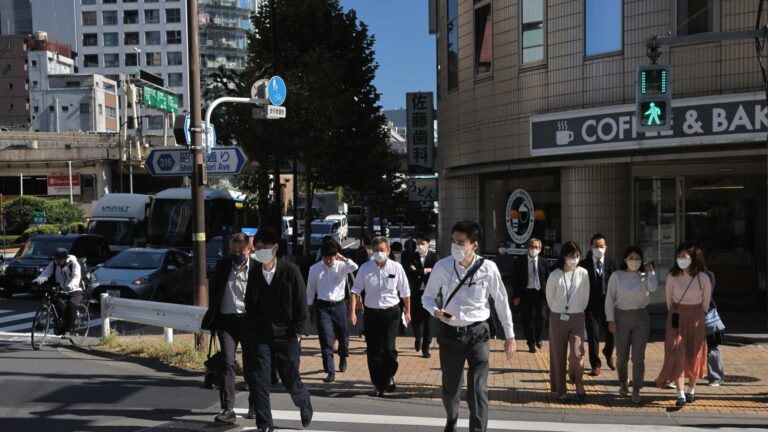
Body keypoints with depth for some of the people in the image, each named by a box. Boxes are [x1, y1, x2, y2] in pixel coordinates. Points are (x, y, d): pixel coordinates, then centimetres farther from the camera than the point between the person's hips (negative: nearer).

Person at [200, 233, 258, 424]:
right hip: (226, 320, 2)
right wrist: (212, 321, 11)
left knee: (251, 366, 9)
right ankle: (227, 409, -6)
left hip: (248, 321, -2)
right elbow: (213, 292, 13)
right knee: (227, 364, -6)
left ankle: (255, 406, 28)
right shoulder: (222, 265, 5)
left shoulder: (257, 268, -7)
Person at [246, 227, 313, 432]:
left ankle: (305, 405, 36)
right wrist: (253, 329, 5)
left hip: (286, 335, -3)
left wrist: (297, 330, -7)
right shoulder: (254, 273, 0)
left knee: (290, 380, 4)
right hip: (261, 336, 3)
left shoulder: (290, 270, -10)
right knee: (260, 381, -1)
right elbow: (250, 303, 10)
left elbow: (301, 301, -7)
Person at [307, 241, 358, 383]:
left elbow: (354, 267, -25)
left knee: (343, 336, 14)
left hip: (339, 305, 1)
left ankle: (343, 358, 45)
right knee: (326, 339, -6)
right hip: (322, 306, -1)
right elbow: (310, 289, 8)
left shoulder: (342, 266, -3)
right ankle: (330, 372, -3)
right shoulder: (315, 269, -1)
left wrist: (343, 258, -23)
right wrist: (308, 306, 11)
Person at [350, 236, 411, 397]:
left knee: (389, 348, -10)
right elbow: (356, 290, 1)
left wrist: (408, 312, 10)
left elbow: (405, 292, 6)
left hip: (391, 312, -1)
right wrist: (352, 311, -8)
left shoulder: (396, 268, -4)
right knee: (373, 351, 5)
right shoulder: (365, 268, -3)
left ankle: (388, 377, 15)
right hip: (371, 313, 2)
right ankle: (378, 385, 19)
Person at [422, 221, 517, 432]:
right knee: (450, 388, 18)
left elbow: (501, 302, 0)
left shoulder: (488, 268, -13)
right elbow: (427, 297, 3)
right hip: (450, 334, 2)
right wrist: (436, 311, -20)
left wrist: (510, 336, 5)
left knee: (478, 391, -9)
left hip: (477, 334, -1)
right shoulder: (442, 266, -11)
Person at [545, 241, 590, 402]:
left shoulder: (583, 273, -4)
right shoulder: (555, 275, -7)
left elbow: (585, 296, 7)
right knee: (558, 355, 5)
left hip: (577, 318, 0)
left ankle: (578, 382, 15)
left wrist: (579, 310, 12)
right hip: (558, 318, 0)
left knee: (577, 353, -12)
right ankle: (561, 390, 18)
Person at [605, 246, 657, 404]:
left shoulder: (645, 276, 2)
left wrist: (650, 271, -8)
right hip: (621, 317, 0)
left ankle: (636, 390, 5)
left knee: (638, 356, -4)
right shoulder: (616, 276, -2)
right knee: (622, 355, 11)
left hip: (641, 317, 0)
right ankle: (623, 384, 33)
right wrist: (611, 320, -7)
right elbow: (610, 299, -2)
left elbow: (653, 288, -20)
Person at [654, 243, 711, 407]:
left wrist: (697, 318, 10)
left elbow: (706, 303, 4)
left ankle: (691, 391, 24)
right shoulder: (672, 277, -5)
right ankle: (681, 395, -9)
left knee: (694, 355, 7)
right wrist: (673, 314, 11)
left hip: (696, 318, 0)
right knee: (676, 354, -8)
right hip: (676, 318, 0)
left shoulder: (703, 278, -8)